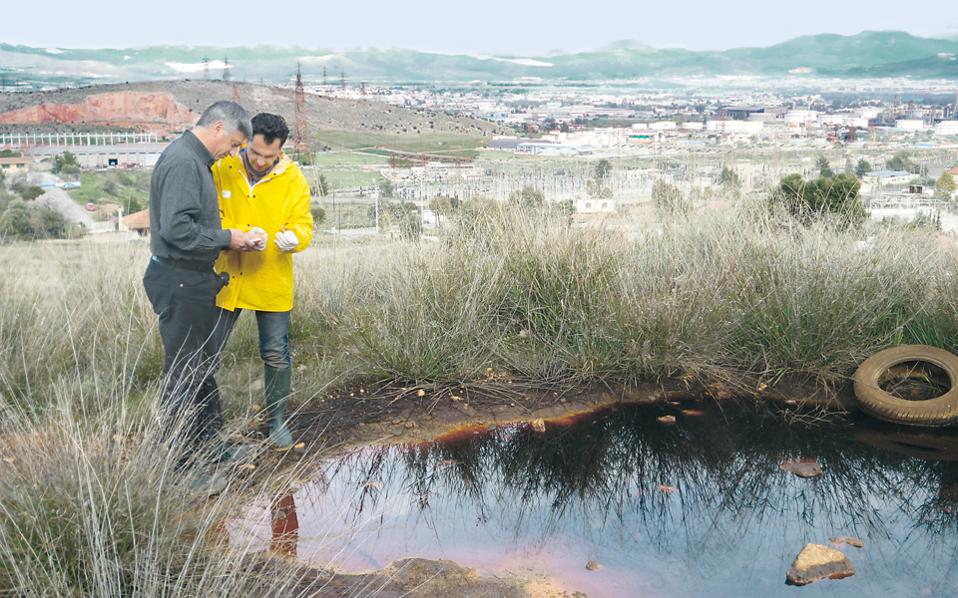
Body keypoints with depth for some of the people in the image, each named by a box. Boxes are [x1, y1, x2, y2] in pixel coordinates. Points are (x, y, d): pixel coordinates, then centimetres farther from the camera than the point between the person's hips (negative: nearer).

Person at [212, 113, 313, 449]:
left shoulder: (292, 178, -3)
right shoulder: (221, 170, -6)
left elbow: (303, 223, -5)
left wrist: (294, 237, -30)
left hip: (272, 283, 0)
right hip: (225, 279, 0)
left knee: (276, 355, 8)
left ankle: (276, 420, 27)